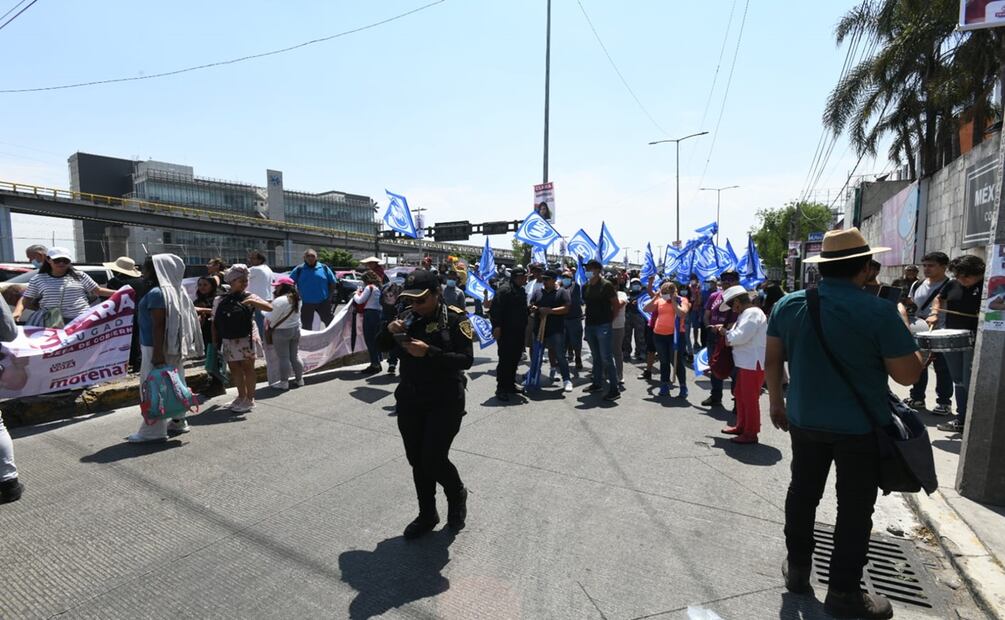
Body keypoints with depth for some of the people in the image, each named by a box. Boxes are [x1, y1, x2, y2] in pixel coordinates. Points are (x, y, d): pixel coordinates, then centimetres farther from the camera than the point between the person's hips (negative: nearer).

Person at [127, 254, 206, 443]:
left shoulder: (156, 293, -16)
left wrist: (157, 353, -23)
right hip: (174, 347, 9)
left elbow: (158, 325, -21)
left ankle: (153, 431, 3)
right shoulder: (176, 291, 11)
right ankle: (178, 421, 23)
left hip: (156, 347, -9)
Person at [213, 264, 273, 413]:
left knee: (247, 368, 2)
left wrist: (253, 301, -27)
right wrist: (215, 340, 7)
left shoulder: (249, 297, -3)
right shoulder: (220, 300, 5)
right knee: (234, 369, 12)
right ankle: (241, 397, 28)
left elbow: (269, 308, -15)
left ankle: (249, 399, 11)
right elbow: (215, 322, 10)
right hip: (228, 341, 4)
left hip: (246, 339, -4)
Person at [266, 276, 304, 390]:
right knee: (295, 356, 14)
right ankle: (299, 379, 21)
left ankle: (284, 382, 9)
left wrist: (268, 326, 3)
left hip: (281, 332, -7)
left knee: (283, 358, 1)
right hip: (295, 329, 7)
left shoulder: (279, 301, -20)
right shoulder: (296, 299, 4)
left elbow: (270, 318, -17)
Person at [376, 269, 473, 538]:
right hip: (409, 400, 5)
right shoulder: (408, 316, 4)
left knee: (433, 460, -6)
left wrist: (429, 352, -29)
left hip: (445, 401, -5)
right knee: (416, 461, 12)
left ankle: (457, 496, 27)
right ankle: (427, 515, 33)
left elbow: (466, 360, -19)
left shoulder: (455, 318, -11)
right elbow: (382, 347, 10)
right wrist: (389, 330, -12)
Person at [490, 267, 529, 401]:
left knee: (515, 360, 14)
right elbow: (495, 309, -19)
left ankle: (510, 385, 27)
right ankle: (501, 388, 5)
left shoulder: (522, 290, 16)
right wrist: (496, 326, -23)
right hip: (506, 332, -9)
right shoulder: (504, 290, -14)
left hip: (519, 332, 9)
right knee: (505, 360, -4)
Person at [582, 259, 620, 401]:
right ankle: (597, 383, 28)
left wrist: (610, 318, -5)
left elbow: (616, 304, -7)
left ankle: (614, 389, -3)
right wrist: (589, 318, 10)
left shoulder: (606, 285, -9)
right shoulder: (585, 286, 10)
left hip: (603, 326, -7)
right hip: (590, 325, 7)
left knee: (606, 359, -8)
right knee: (596, 357, 17)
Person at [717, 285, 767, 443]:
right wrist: (726, 332, 3)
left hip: (753, 363, -11)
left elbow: (741, 336, -26)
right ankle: (741, 426, 32)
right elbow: (739, 334, 19)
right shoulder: (746, 313, 16)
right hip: (746, 362, 11)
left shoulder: (752, 313, -18)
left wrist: (727, 336, -9)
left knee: (750, 399, -2)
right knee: (740, 395, 19)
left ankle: (751, 434, 8)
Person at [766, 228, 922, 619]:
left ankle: (797, 570, 34)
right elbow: (908, 375, -12)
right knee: (854, 509, 12)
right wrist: (901, 332, 5)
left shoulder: (788, 305, -4)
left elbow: (772, 359, 2)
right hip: (861, 427, -4)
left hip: (805, 421, 4)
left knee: (802, 494, 19)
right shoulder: (878, 311, -18)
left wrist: (776, 401, 14)